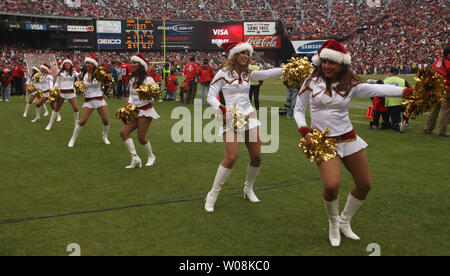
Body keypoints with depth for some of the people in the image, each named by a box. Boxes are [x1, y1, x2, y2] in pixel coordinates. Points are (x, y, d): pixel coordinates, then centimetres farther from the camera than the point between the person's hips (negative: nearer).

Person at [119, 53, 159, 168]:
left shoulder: (148, 79, -11)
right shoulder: (132, 80, 11)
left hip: (145, 110, -7)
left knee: (141, 137, -6)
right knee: (123, 132, -9)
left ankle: (151, 156, 21)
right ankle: (135, 158, -7)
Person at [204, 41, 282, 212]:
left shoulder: (249, 74, 10)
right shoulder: (223, 73, -4)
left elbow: (268, 73, -3)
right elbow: (211, 96, -5)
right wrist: (221, 108, -23)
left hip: (249, 116, 5)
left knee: (257, 157, 4)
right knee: (231, 157, -16)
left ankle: (248, 189, 28)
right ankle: (213, 194, -1)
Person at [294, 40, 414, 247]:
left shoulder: (350, 85, 0)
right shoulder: (312, 82, -2)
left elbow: (377, 89, -12)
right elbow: (298, 109, 6)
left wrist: (407, 91, -25)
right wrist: (305, 132, -9)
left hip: (348, 139, 3)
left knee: (364, 185, 7)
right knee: (332, 185, -23)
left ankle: (345, 222, 32)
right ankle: (333, 223, 9)